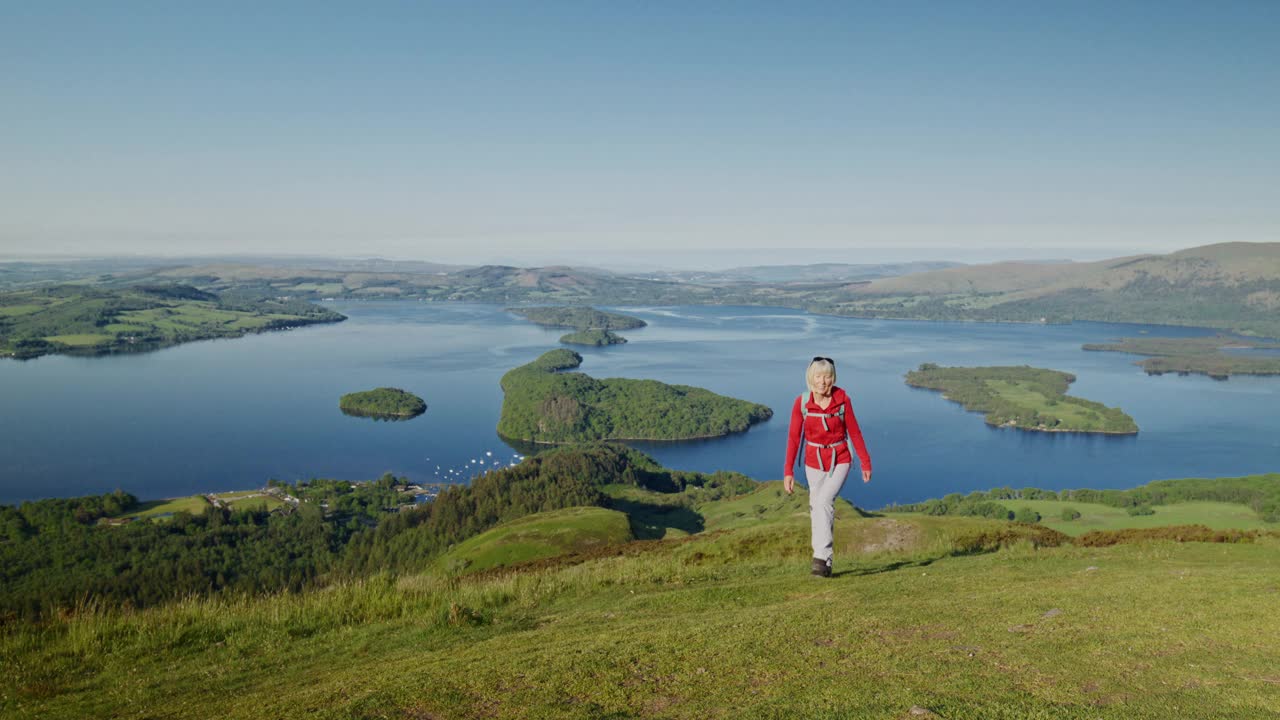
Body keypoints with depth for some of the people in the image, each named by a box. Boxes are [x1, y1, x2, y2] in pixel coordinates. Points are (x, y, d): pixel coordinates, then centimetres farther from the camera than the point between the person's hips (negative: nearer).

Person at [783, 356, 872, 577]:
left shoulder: (843, 400, -11)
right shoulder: (801, 403, -10)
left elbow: (854, 431, -1)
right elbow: (794, 437, -6)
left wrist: (865, 462, 4)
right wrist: (788, 471, -9)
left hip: (840, 461, -2)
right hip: (814, 462, 2)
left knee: (824, 502, -22)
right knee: (817, 510, 5)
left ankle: (821, 557, -19)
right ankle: (826, 562, 18)